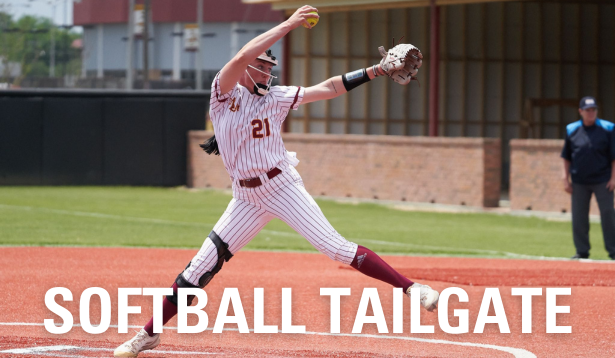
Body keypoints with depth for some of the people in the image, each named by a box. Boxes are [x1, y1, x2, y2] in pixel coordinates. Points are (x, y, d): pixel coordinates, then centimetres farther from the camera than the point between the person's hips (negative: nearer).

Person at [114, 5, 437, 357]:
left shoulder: (276, 97, 4)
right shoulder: (224, 93, -5)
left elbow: (329, 89, 4)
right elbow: (243, 55, -22)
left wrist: (377, 70, -3)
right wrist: (289, 24, -23)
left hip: (284, 186, 0)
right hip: (247, 197, 0)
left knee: (336, 248, -11)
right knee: (201, 266, -2)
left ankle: (411, 288, -12)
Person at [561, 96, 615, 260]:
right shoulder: (572, 130, 5)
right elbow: (567, 157, 10)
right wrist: (566, 179, 4)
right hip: (579, 182, 2)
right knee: (579, 216, 4)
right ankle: (582, 251, 13)